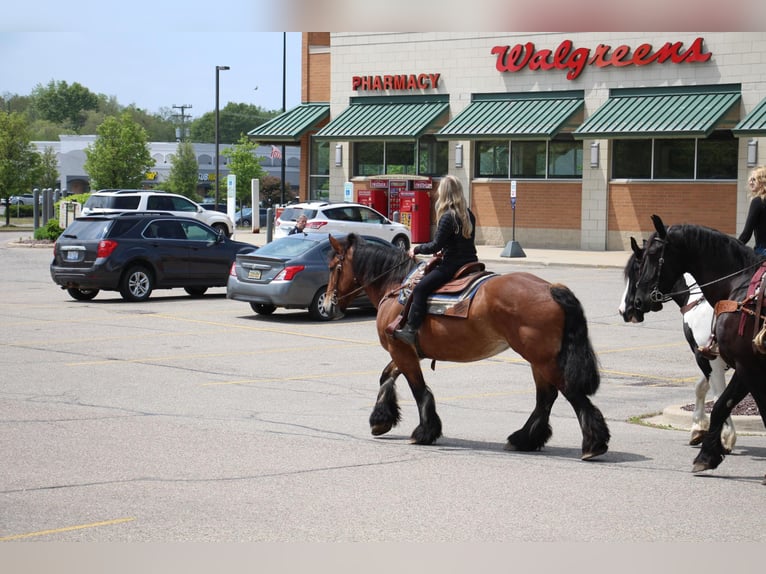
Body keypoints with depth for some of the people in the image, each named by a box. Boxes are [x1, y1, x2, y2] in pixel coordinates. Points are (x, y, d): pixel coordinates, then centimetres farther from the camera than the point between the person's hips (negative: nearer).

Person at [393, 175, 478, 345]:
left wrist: (417, 249, 1)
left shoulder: (448, 217, -14)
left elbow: (436, 246, -14)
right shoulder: (469, 215, 11)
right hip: (470, 262, 9)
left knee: (420, 288, -11)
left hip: (452, 265, -9)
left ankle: (411, 330, -19)